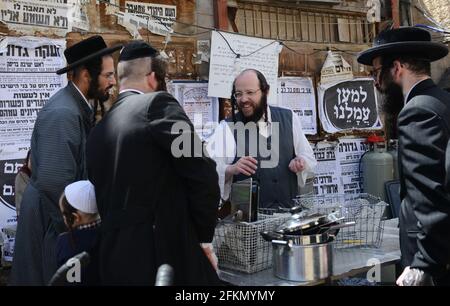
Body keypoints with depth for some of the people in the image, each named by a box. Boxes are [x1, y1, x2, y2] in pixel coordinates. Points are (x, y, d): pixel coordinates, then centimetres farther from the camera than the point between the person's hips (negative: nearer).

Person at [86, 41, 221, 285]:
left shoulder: (98, 131, 11)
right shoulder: (157, 104, -8)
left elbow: (103, 201, 16)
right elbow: (202, 172, -16)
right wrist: (204, 236, -3)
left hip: (115, 259, 7)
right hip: (168, 252, -7)